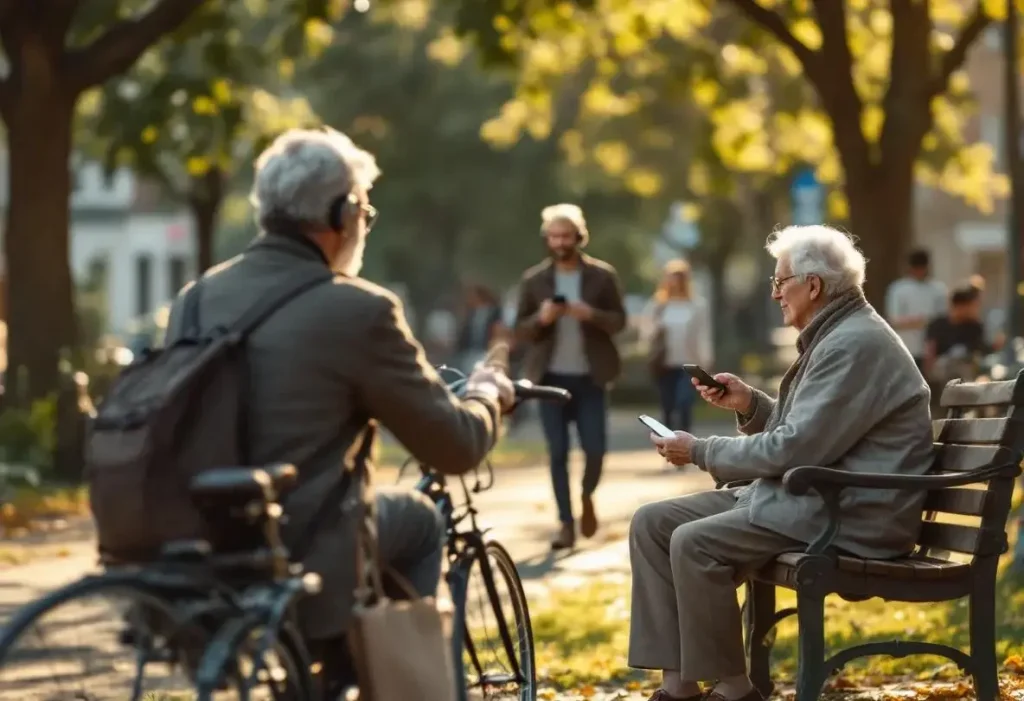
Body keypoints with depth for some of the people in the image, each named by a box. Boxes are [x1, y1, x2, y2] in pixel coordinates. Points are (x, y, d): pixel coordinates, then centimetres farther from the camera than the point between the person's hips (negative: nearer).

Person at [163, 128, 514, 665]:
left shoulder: (195, 299, 5)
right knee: (420, 521, 22)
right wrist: (488, 393, 18)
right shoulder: (358, 309, -13)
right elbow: (456, 447, -4)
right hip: (299, 569, -6)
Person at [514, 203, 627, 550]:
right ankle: (566, 523, 5)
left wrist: (591, 315, -20)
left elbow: (619, 320, 0)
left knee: (595, 448, -3)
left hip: (589, 377, 0)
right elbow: (521, 330, 3)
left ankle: (587, 498, 27)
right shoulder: (533, 280, 2)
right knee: (557, 453, -1)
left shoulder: (602, 275, 1)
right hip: (552, 377, 1)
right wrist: (541, 318, -18)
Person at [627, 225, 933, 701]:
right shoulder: (834, 337, 17)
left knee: (694, 544, -26)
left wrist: (701, 452, -11)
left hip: (850, 514, -11)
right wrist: (749, 405, 8)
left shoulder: (855, 345, -17)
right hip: (808, 493, 11)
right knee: (652, 523, 1)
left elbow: (796, 448, -22)